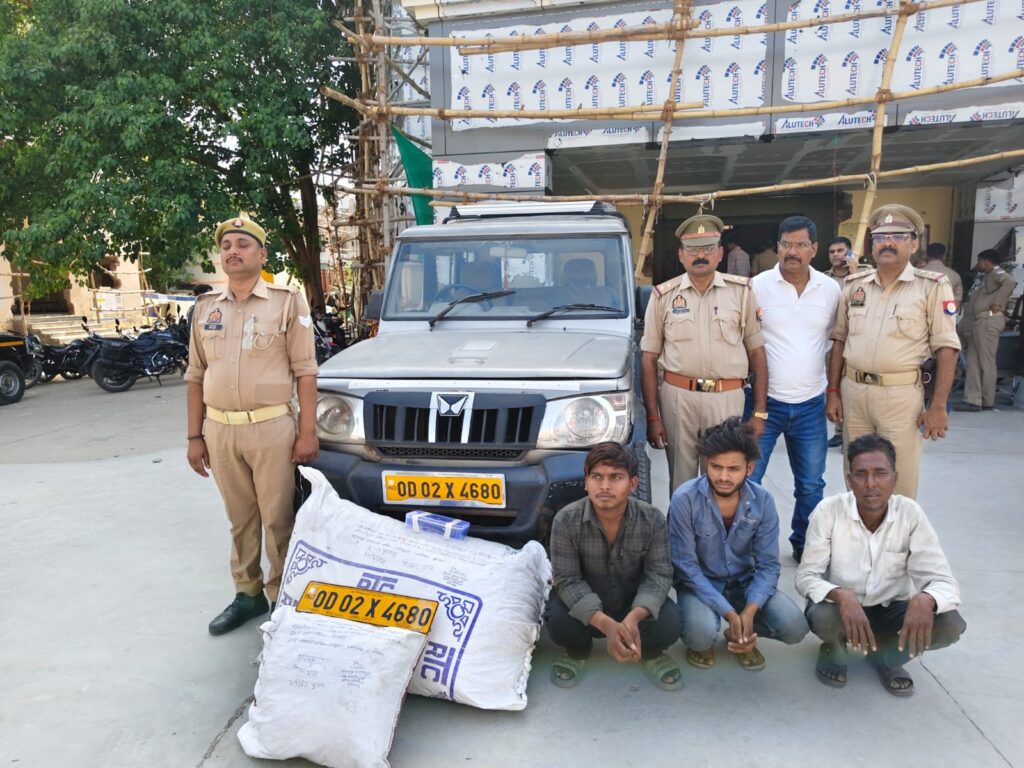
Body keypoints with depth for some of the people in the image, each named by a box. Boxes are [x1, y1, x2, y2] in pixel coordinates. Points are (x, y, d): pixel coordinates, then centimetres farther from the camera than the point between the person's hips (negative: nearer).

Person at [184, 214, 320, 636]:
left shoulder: (287, 302, -2)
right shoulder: (206, 307, 12)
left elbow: (305, 372, -5)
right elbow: (196, 376, 13)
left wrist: (308, 433, -11)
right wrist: (194, 437, 9)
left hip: (272, 428, -4)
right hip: (219, 430, 4)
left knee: (278, 520, 1)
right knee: (240, 519, 15)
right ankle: (247, 594, 28)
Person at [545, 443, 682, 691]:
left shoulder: (653, 520, -19)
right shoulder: (566, 521, -24)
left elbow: (659, 575, -18)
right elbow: (567, 580, -23)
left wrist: (634, 617, -39)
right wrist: (606, 624, -39)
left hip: (635, 602, 1)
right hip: (585, 605, 0)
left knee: (669, 624, -27)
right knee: (559, 622, -30)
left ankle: (650, 652, 13)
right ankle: (578, 650, 10)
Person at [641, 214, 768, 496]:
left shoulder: (741, 291, 4)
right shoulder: (664, 295, 4)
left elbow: (757, 352, 6)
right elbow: (649, 359, 4)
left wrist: (759, 411, 0)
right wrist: (652, 416, -1)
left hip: (728, 398, 0)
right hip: (677, 396, 0)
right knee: (680, 482, 9)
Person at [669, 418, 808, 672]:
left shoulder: (763, 501, -12)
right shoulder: (685, 499, -23)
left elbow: (768, 565, -9)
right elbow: (685, 565, -19)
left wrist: (749, 611, -26)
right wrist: (729, 613, -27)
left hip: (744, 580, 3)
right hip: (700, 583, -3)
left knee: (794, 627, -19)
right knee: (701, 633, -33)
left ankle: (742, 636, 13)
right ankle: (701, 643, 7)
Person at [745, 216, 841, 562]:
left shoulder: (831, 290, 3)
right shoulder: (758, 286, -6)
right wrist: (749, 393, -4)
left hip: (810, 404, 3)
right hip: (765, 401, -2)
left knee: (811, 484, 13)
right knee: (747, 480, 1)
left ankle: (805, 544, 32)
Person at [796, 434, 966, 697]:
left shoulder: (911, 513, -16)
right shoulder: (829, 511, -21)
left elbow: (943, 580, -17)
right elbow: (806, 576, -19)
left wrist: (924, 599, -42)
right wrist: (842, 596, -41)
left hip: (891, 609, 3)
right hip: (841, 606, -2)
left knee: (950, 624, -23)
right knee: (822, 617, -35)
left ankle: (885, 657, 8)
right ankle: (834, 649, 4)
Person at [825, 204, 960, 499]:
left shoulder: (932, 286, -4)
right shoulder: (855, 284, 8)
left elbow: (946, 348, -6)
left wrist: (938, 406, -11)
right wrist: (833, 392, 6)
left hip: (901, 394, -4)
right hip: (852, 391, 4)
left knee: (899, 484, 5)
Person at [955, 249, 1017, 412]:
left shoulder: (996, 273, -2)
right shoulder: (987, 277, 25)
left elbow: (1010, 282, -26)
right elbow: (974, 302, 21)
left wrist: (998, 304, -20)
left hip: (988, 321, -10)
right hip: (979, 322, 10)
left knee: (986, 362, -5)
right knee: (973, 362, 4)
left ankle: (988, 401, 1)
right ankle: (972, 400, 3)